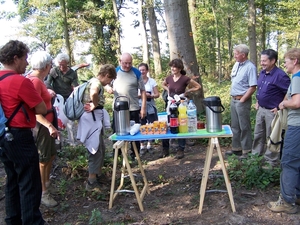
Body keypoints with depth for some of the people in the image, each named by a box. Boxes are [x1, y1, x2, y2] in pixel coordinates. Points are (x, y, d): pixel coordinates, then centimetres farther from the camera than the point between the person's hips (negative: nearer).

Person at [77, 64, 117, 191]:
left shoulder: (94, 82, 16)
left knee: (100, 148, 19)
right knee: (96, 150, -4)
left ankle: (97, 174, 32)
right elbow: (93, 93, -41)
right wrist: (95, 105, -23)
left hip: (94, 119, 10)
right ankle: (92, 183, 4)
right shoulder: (96, 82, -16)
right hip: (92, 119, -10)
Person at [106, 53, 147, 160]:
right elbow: (106, 83, 16)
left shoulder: (136, 73, -1)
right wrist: (108, 87, -10)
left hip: (134, 109, -1)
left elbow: (143, 91, 1)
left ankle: (135, 155, 22)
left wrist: (143, 107, -5)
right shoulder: (114, 71, 4)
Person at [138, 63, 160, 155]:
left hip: (150, 108, 1)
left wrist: (150, 95, -15)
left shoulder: (152, 81, 5)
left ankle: (149, 144, 16)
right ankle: (142, 146, 9)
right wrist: (139, 95, -17)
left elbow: (157, 94, 3)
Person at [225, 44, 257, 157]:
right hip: (233, 99, 8)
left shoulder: (250, 67, -15)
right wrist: (233, 97, 12)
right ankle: (236, 148, 27)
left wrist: (242, 100, -16)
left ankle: (246, 150, 11)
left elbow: (253, 87, -19)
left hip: (242, 100, -8)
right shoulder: (236, 64, 10)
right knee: (235, 126, 16)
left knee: (244, 127, 1)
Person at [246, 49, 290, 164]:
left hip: (272, 111, -8)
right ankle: (255, 154, 35)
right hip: (261, 109, 8)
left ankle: (271, 161, 18)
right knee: (258, 134, 19)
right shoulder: (262, 73, 6)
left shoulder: (280, 75, -20)